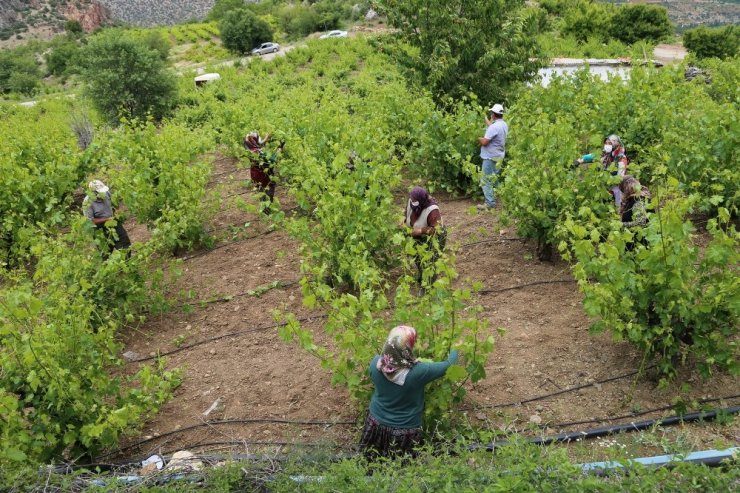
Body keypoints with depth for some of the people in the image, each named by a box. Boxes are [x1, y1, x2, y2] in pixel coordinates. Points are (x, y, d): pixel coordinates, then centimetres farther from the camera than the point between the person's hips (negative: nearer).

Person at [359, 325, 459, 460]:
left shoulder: (376, 363, -22)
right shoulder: (418, 371, -33)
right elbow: (449, 364, -16)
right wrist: (454, 349, 5)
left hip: (376, 422, 4)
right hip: (404, 430, -3)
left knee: (374, 464, 28)